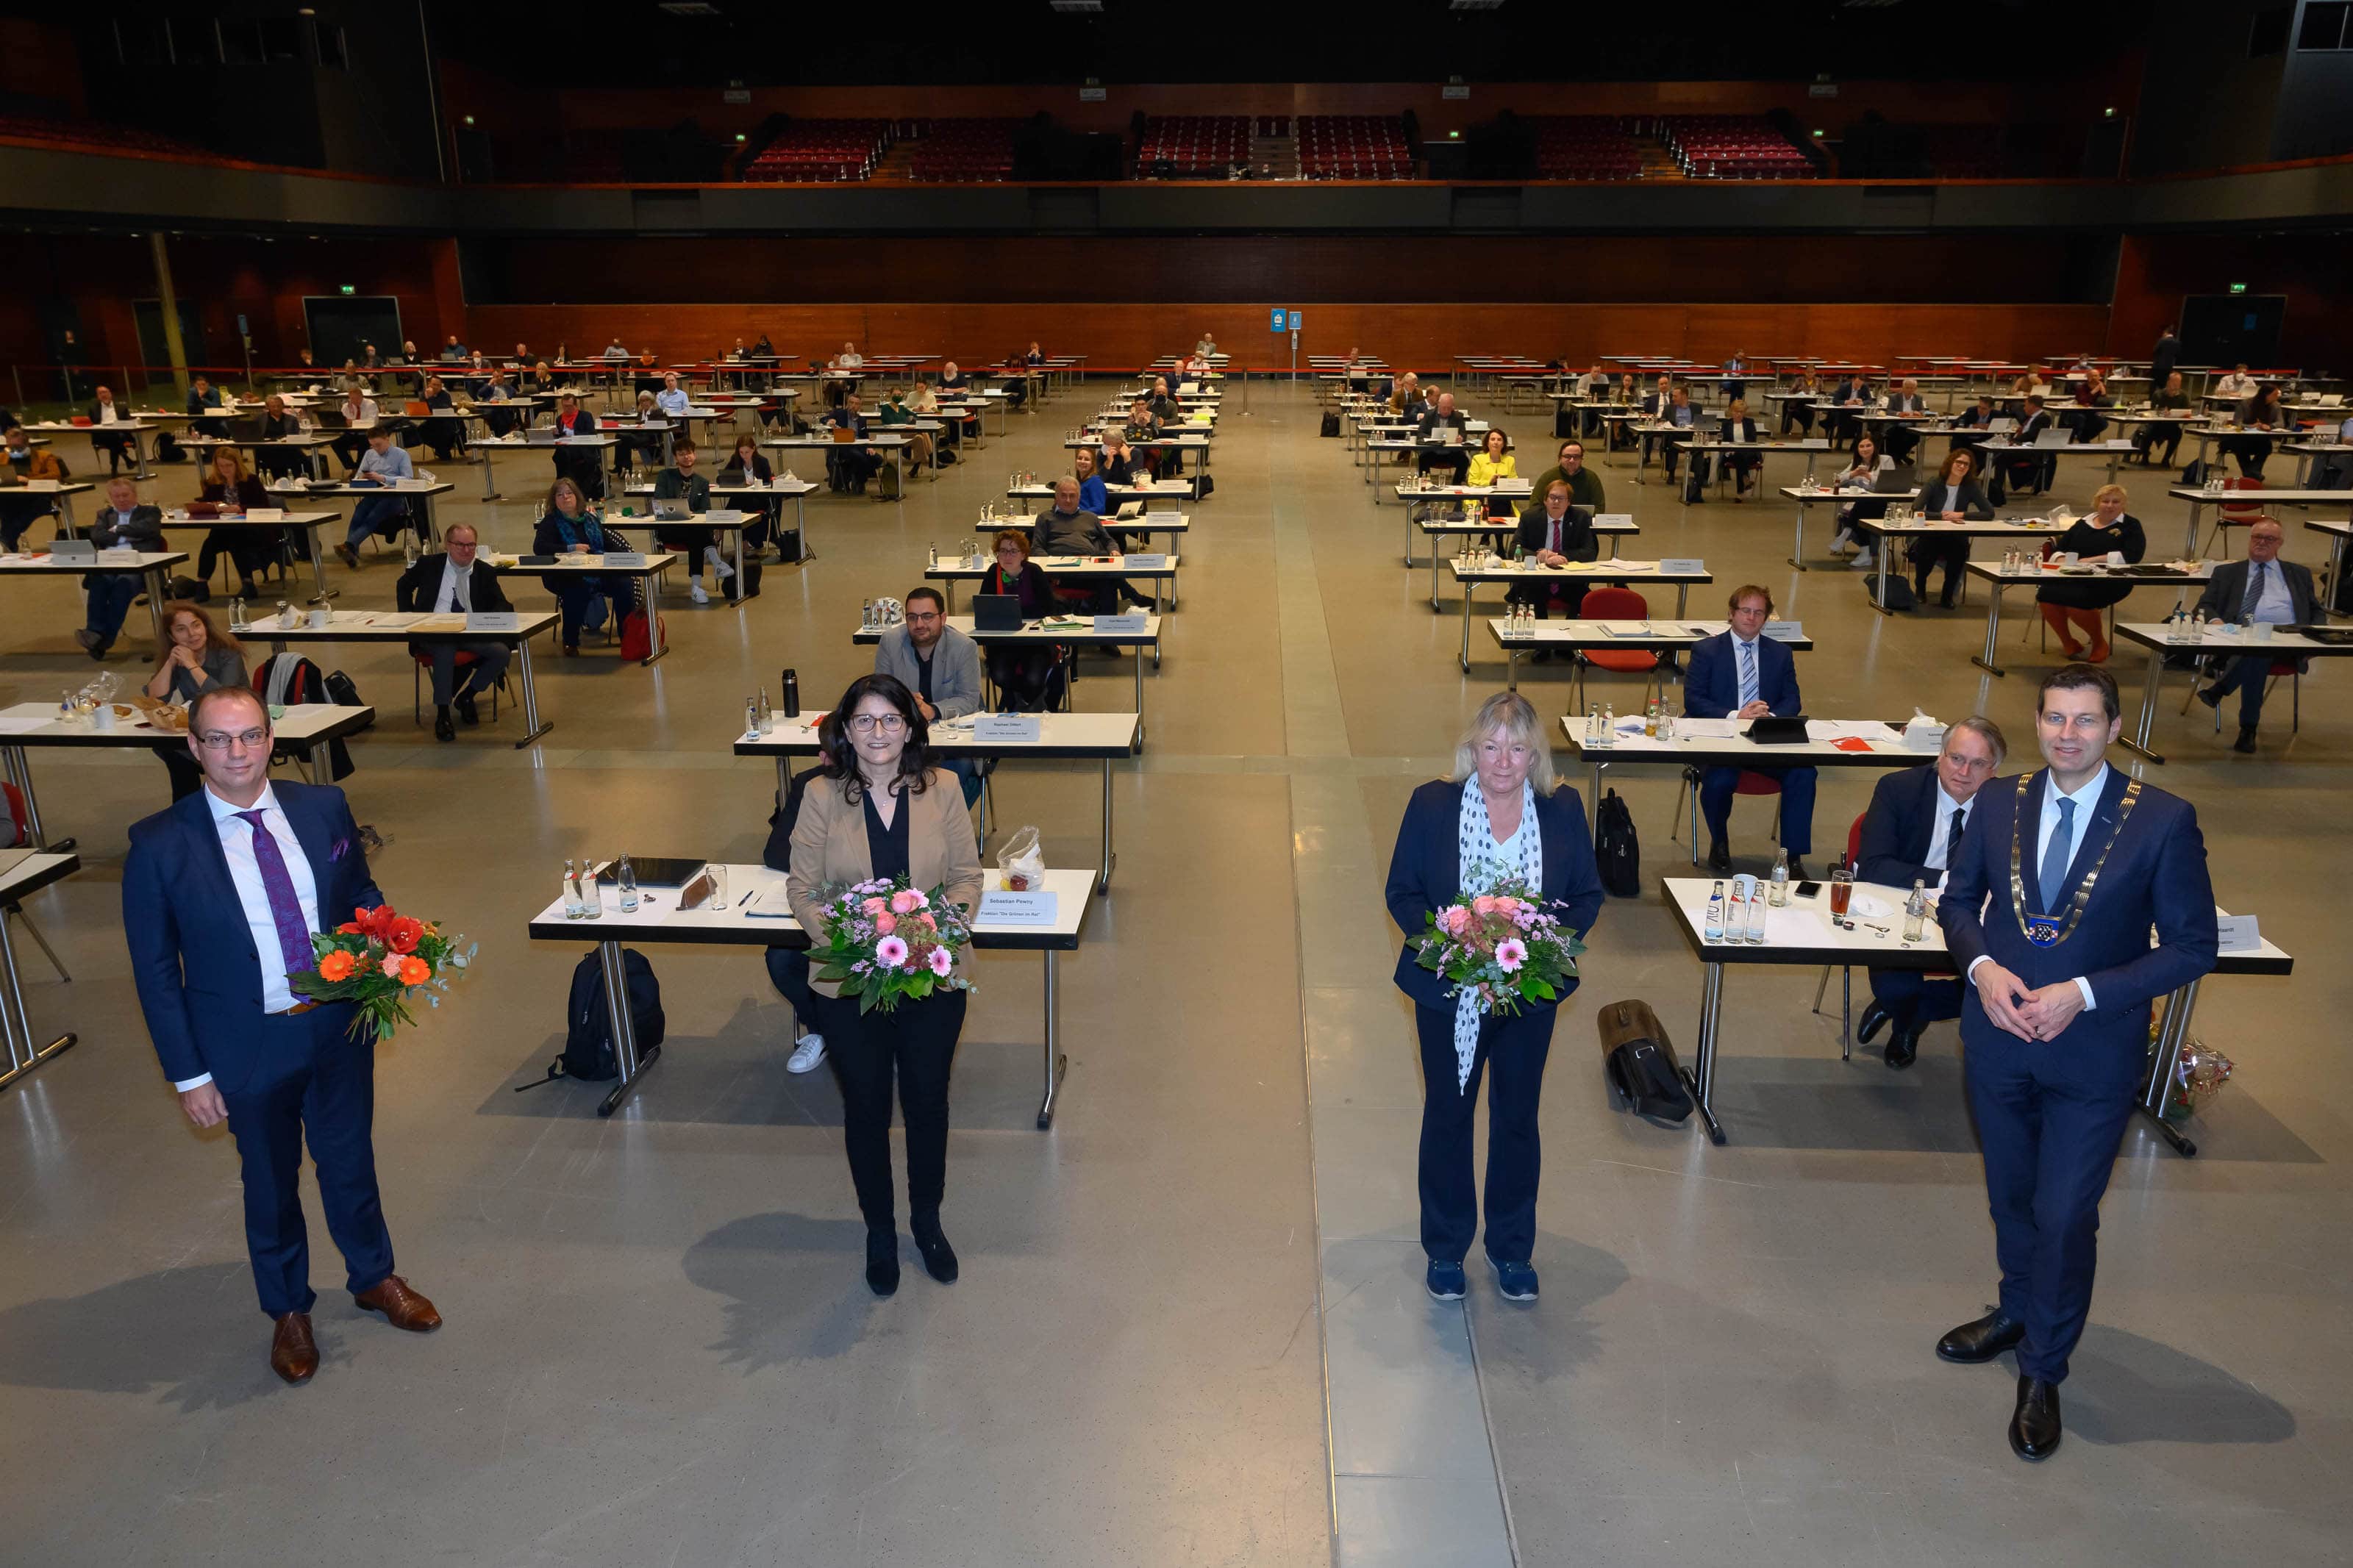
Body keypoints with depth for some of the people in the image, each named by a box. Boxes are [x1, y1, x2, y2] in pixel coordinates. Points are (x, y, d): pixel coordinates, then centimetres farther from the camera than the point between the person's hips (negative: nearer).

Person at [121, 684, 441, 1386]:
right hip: (248, 1046, -2)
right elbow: (155, 971, -8)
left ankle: (374, 1278, 45)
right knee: (271, 1181, 18)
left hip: (341, 1027, 2)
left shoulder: (324, 808, -6)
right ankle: (287, 1310, 42)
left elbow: (363, 898, 8)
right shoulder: (160, 846, -14)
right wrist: (188, 1074, -8)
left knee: (350, 1158, 20)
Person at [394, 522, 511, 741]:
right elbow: (403, 585, 25)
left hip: (473, 635, 2)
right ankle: (442, 715, -28)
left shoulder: (485, 572, 11)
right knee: (445, 649, -38)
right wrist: (407, 615, 10)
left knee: (501, 652, -27)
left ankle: (466, 696, -2)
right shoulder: (429, 564, 9)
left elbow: (502, 606, 8)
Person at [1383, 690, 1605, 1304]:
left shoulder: (1563, 809, -7)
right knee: (1447, 1116, 14)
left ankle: (1512, 1250, 36)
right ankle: (1445, 1250, 33)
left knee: (1518, 1119, 16)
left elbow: (1588, 896, 0)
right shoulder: (1432, 804, -11)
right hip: (1449, 994, -1)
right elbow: (1401, 891, -6)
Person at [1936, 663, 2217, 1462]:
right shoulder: (2000, 805, -2)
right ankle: (2018, 1312, 47)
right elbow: (1957, 902, 9)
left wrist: (2083, 994, -19)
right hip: (1998, 1038, 4)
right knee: (2011, 1196, 21)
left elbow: (2192, 947, -10)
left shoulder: (2163, 821, -12)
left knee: (2065, 1217, 0)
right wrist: (1982, 966, -11)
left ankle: (2043, 1372, 23)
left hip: (2094, 1053, -3)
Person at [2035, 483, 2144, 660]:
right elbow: (2059, 549, 18)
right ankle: (2067, 643, -4)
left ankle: (2099, 643, -4)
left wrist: (2093, 560, -18)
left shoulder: (2130, 526, 8)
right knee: (2046, 594, -27)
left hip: (2109, 583, -4)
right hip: (2073, 577, 4)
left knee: (2075, 600, -34)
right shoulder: (2082, 523, 22)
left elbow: (2131, 556, -8)